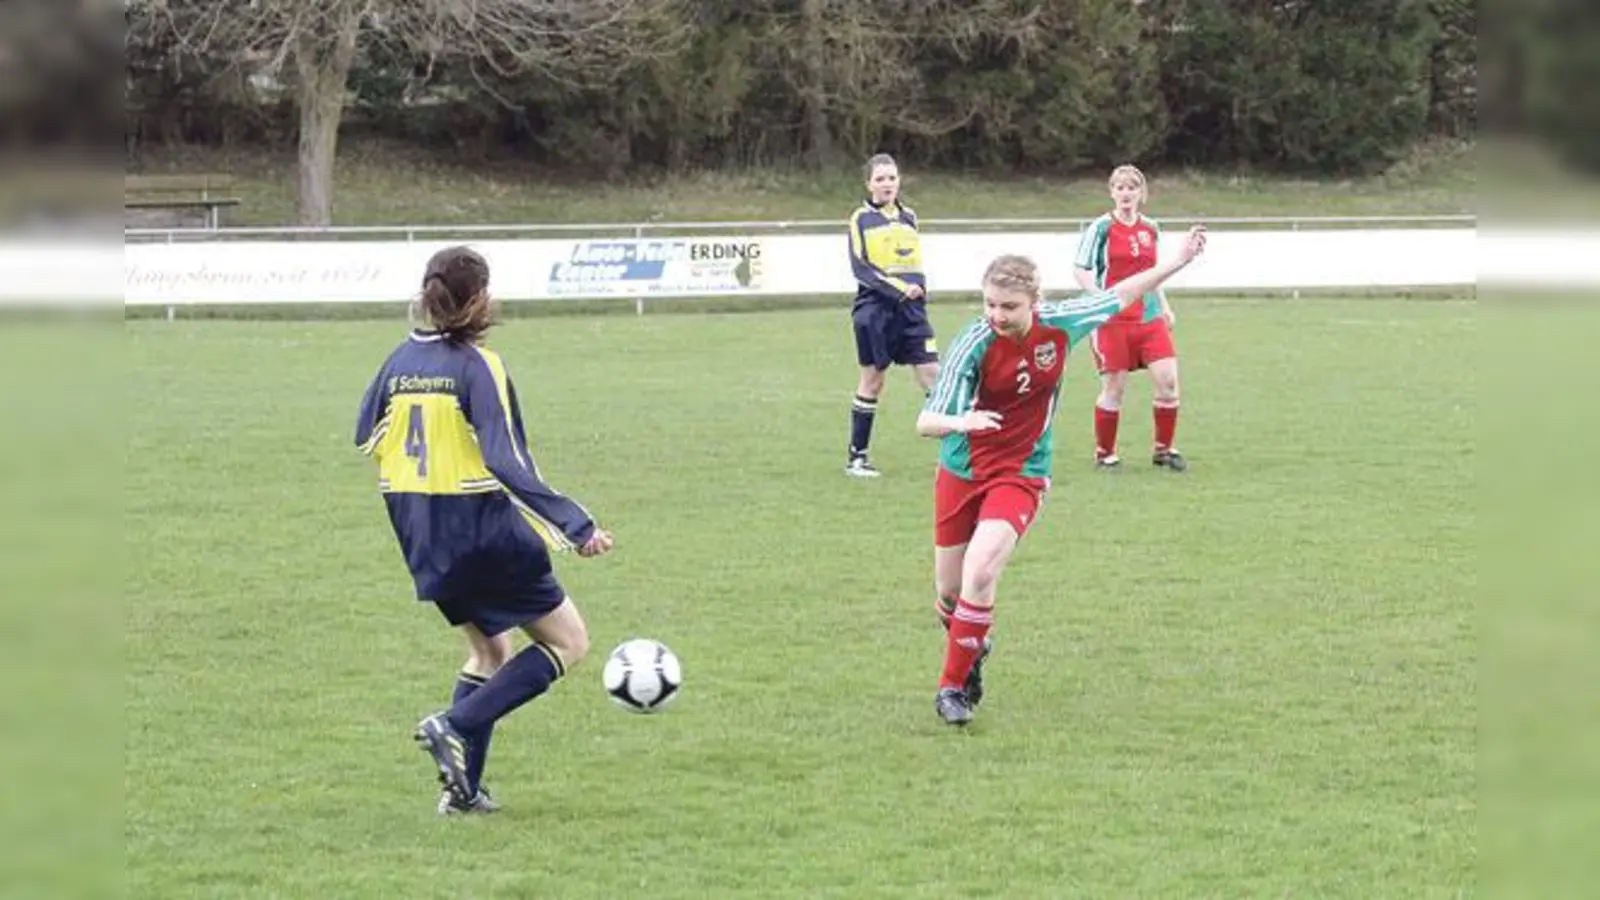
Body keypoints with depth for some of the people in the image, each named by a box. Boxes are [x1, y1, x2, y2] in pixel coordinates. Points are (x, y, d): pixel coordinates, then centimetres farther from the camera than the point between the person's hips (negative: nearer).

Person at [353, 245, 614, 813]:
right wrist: (576, 527, -23)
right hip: (482, 528, -7)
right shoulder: (479, 367, -17)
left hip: (422, 536, 7)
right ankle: (456, 726, -8)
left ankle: (462, 787, 13)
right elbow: (508, 463, -23)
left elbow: (366, 437, 13)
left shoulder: (402, 361, 3)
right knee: (568, 641, 5)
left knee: (489, 649, 22)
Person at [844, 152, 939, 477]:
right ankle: (856, 456, 12)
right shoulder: (861, 219, -1)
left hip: (911, 309, 4)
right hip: (874, 309, -4)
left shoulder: (908, 217, 13)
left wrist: (918, 288, 5)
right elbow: (860, 268, -10)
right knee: (872, 378, 2)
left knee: (932, 372, -5)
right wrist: (898, 289, -19)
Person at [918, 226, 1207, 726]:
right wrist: (959, 422, -48)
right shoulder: (974, 344, -21)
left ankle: (954, 685, -8)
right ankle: (971, 649, 44)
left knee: (979, 574, -22)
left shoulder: (1059, 326, -12)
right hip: (962, 472, 0)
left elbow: (1120, 296, 7)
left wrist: (1179, 261, 11)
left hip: (1021, 474, 0)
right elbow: (926, 422, -26)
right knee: (949, 589, 10)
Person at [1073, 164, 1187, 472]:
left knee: (1168, 380, -6)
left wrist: (1164, 305, 17)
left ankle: (1163, 449, 9)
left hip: (1148, 319, 5)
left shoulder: (1150, 229, 10)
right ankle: (1104, 453, 16)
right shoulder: (1102, 228, -6)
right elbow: (1080, 270, -6)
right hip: (1112, 320, -5)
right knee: (1114, 387, -1)